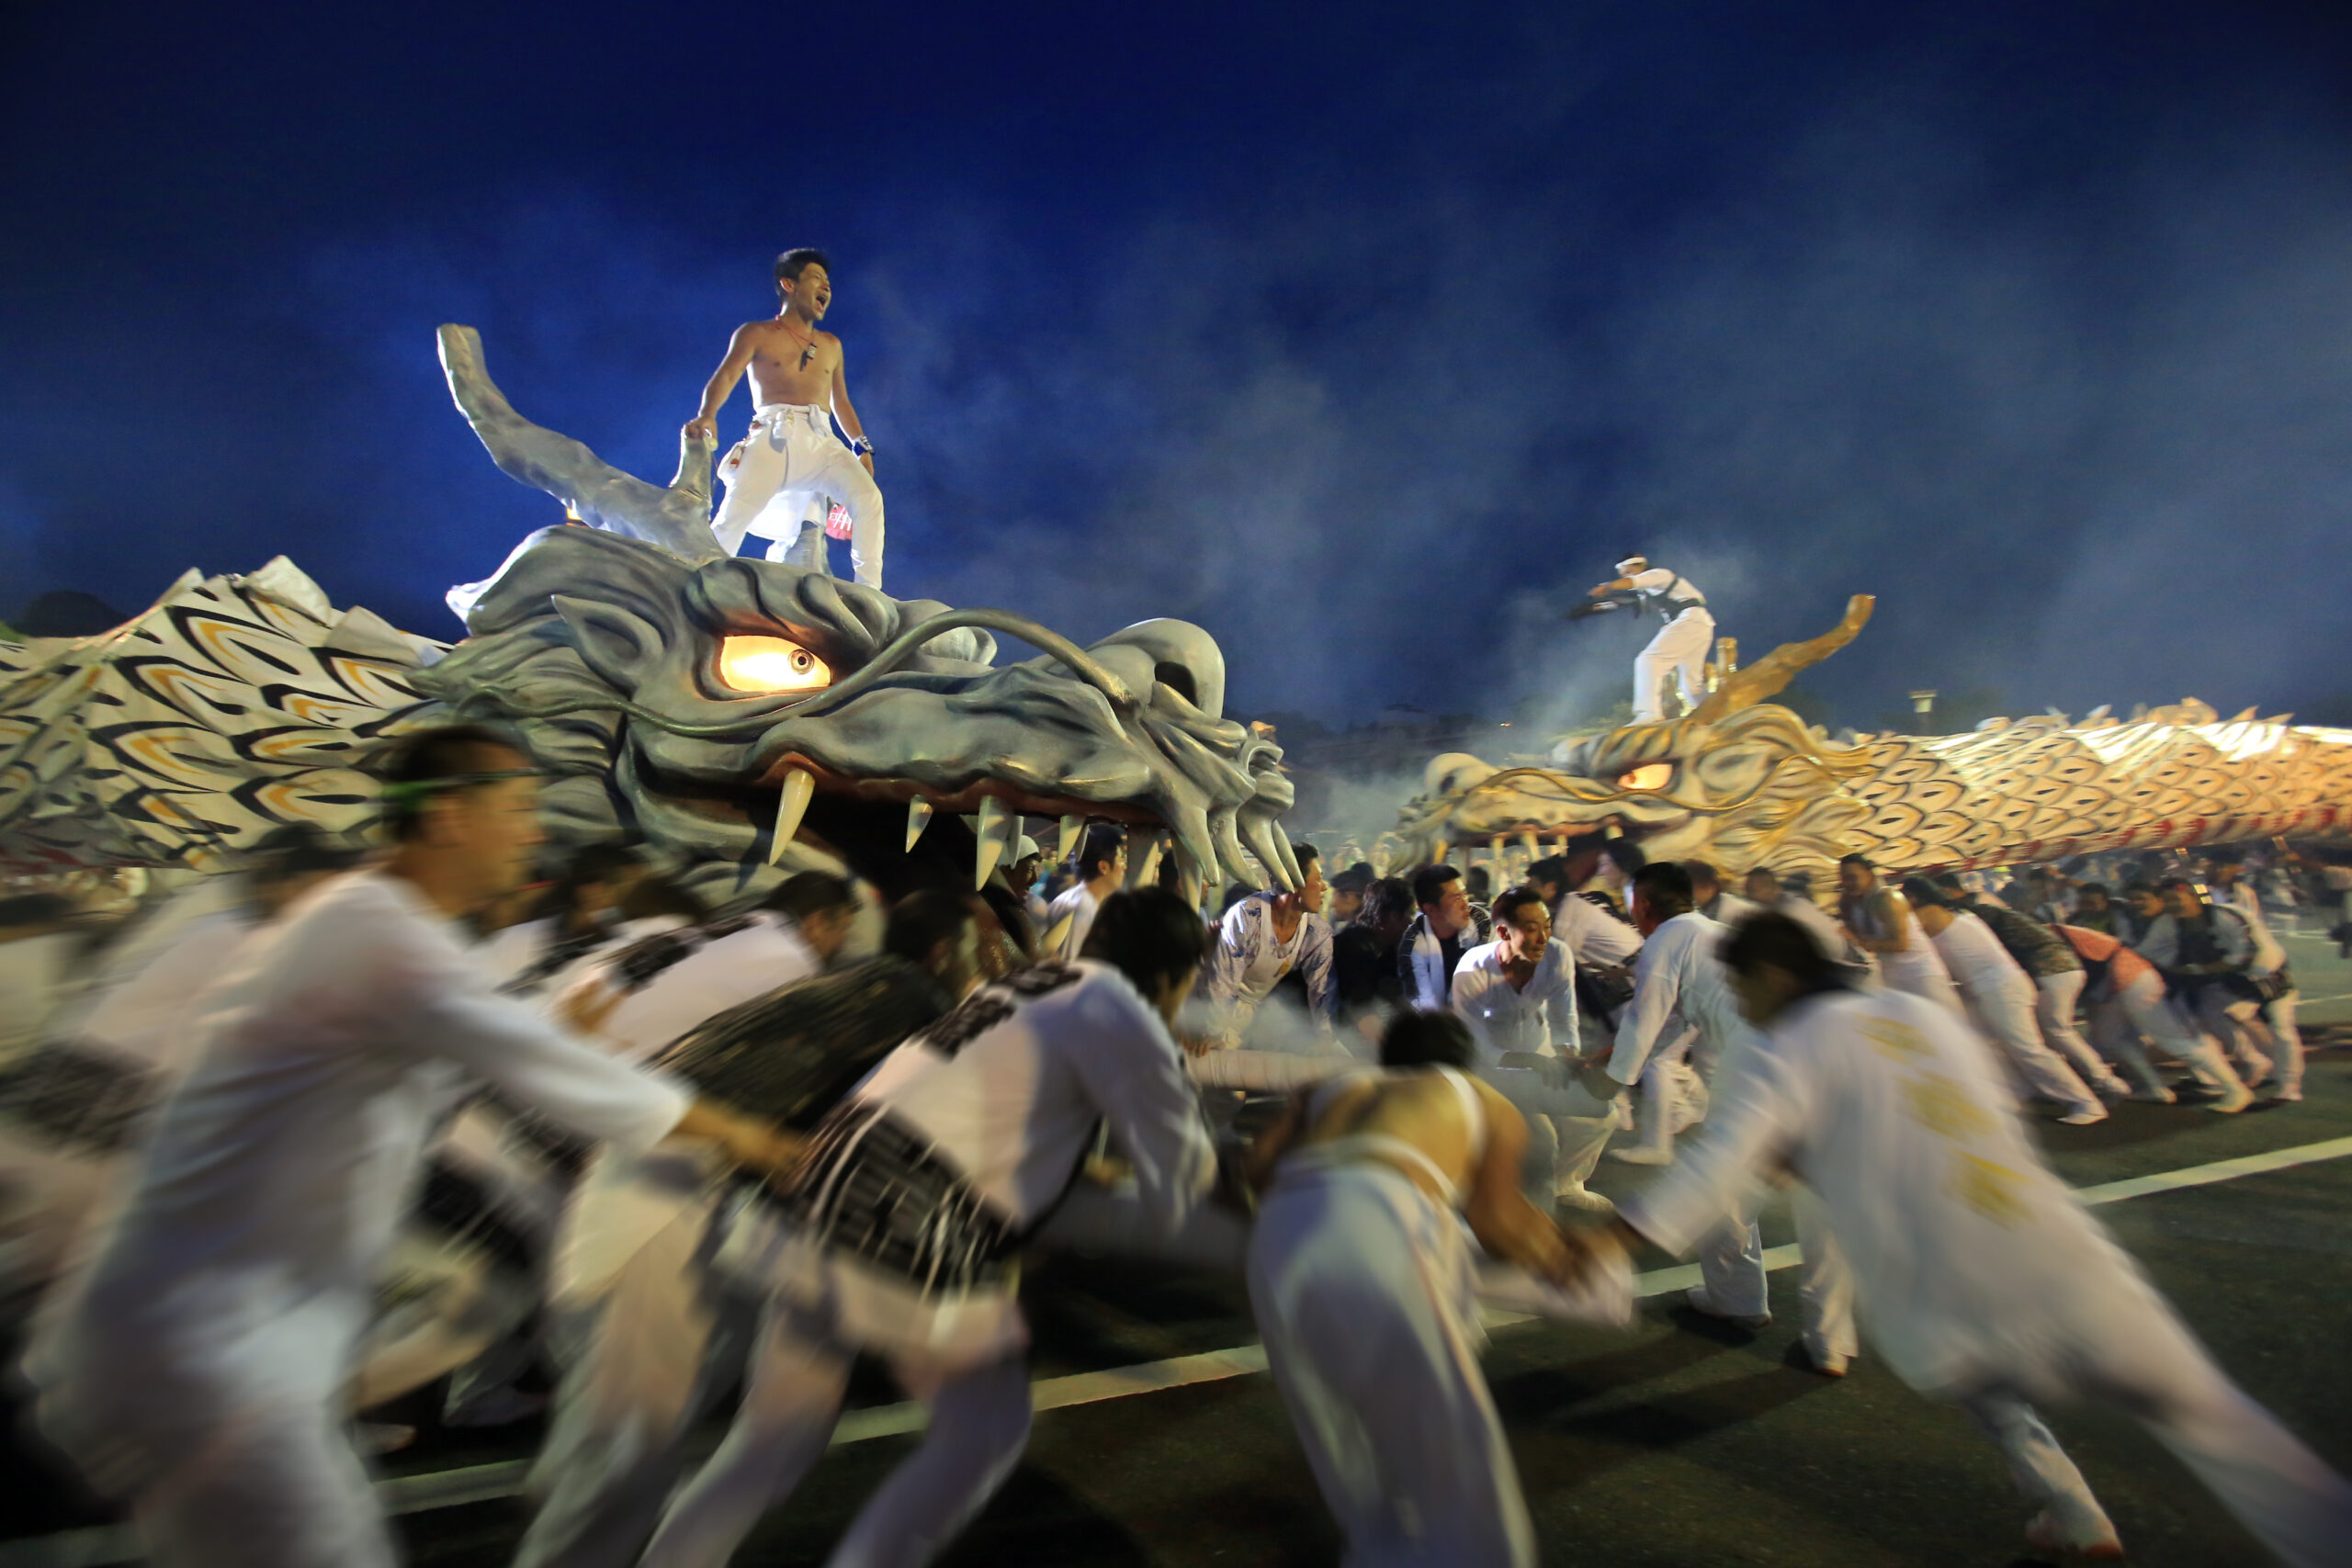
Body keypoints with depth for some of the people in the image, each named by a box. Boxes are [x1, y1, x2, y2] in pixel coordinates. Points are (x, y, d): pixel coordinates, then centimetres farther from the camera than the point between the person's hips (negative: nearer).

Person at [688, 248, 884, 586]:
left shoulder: (831, 345, 28)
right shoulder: (756, 334, 14)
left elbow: (841, 402, 30)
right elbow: (726, 376, 1)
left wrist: (861, 446, 12)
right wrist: (706, 415, -20)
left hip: (822, 443, 3)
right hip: (774, 436, -3)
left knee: (869, 498, -24)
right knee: (733, 518, -18)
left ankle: (868, 594, -22)